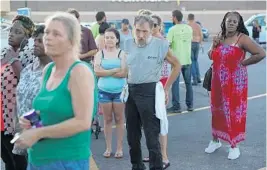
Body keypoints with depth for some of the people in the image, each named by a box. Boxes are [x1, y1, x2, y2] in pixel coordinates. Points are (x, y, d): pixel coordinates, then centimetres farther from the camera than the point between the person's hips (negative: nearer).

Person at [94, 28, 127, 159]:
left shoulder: (122, 54, -1)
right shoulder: (100, 54, 3)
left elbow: (124, 73, -12)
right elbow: (97, 71, -10)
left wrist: (106, 72, -12)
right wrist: (115, 70, -12)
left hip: (119, 91, -1)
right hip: (104, 91, 1)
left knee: (119, 119, 5)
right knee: (107, 119, 9)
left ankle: (119, 148, 14)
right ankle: (108, 147, 18)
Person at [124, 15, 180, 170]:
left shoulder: (160, 45, -8)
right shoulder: (128, 44, 5)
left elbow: (177, 65, 1)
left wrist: (166, 89, -1)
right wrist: (127, 86, 12)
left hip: (149, 91, -5)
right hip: (130, 91, 5)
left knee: (152, 135, -4)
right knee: (132, 135, 15)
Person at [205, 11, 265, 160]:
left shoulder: (242, 38, -14)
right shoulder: (220, 37, 7)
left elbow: (261, 53, -21)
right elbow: (211, 56, 17)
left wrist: (244, 62, -13)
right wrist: (214, 46, -3)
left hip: (235, 82, -6)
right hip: (218, 81, 6)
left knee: (234, 112, 0)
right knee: (217, 110, 14)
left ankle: (234, 145, 12)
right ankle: (216, 140, 30)